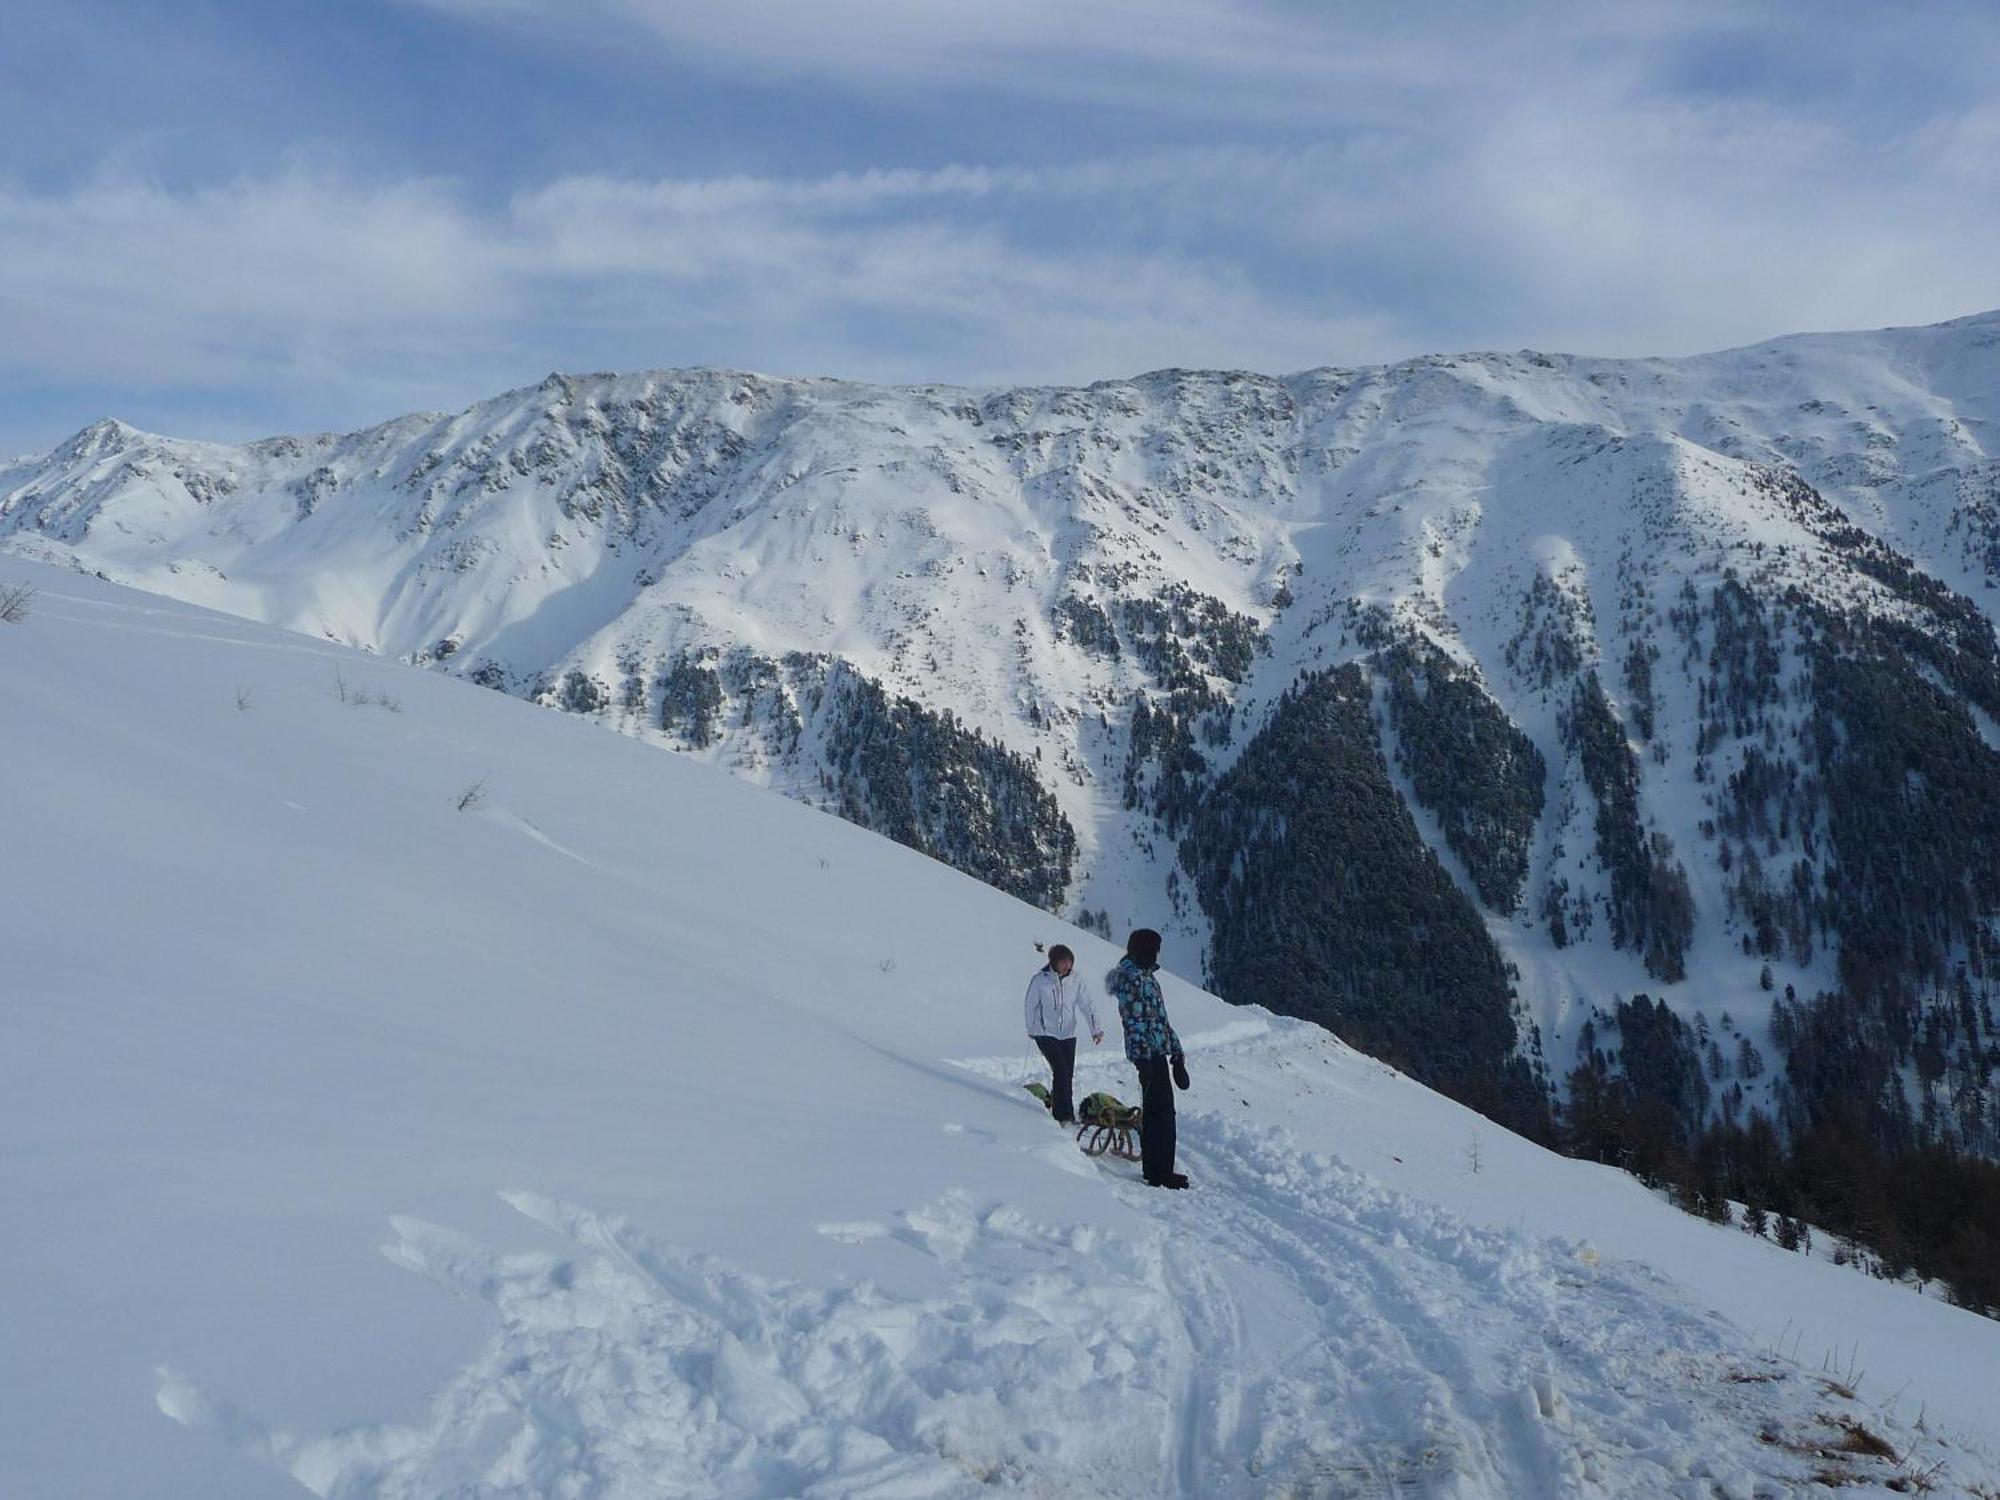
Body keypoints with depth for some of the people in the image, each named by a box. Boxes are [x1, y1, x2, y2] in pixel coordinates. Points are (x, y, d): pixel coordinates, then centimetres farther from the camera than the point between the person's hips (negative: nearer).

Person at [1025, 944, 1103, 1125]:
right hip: (1045, 1033, -4)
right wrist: (1031, 1030, 10)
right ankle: (1064, 1115, -9)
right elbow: (1031, 1005, 2)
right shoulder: (1040, 980, -11)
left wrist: (1096, 1028, -10)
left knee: (1068, 1074, 8)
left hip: (1068, 1034, 4)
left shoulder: (1075, 979, -3)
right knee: (1061, 1071, -15)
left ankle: (1053, 1102, 33)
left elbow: (1086, 1004, -1)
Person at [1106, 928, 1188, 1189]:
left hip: (1157, 1053, 10)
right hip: (1148, 1053, -10)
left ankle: (1155, 1169, 21)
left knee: (1154, 1110, 14)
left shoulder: (1145, 975, 19)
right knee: (1161, 1111, -8)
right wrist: (1142, 1057, -23)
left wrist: (1176, 1051, 23)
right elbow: (1134, 1020, -19)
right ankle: (1160, 1173, -5)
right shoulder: (1131, 977, -13)